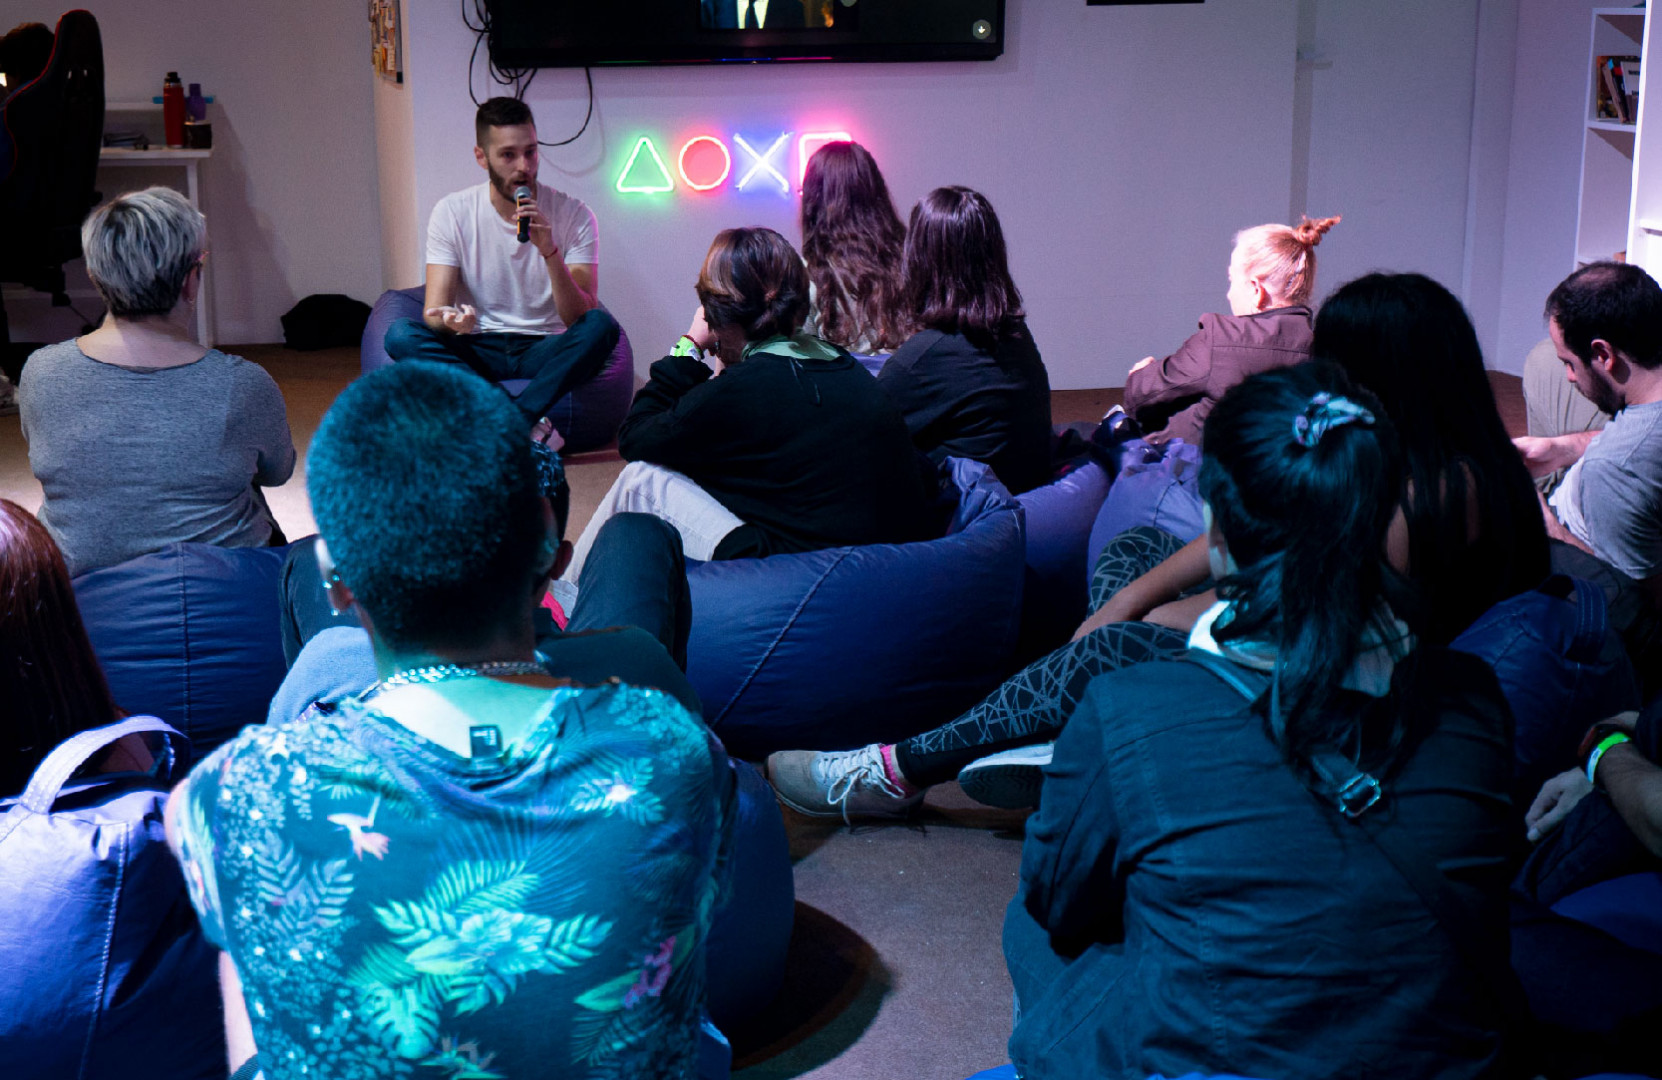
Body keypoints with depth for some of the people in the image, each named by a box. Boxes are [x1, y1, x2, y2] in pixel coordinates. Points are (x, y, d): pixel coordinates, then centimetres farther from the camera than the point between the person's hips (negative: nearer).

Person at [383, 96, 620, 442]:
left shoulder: (574, 216, -5)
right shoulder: (452, 213, -2)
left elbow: (580, 319, -13)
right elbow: (434, 312, -8)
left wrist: (550, 253, -28)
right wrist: (450, 321, -33)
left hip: (544, 352, -1)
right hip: (477, 351, 1)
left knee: (602, 325, -30)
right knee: (400, 334, -27)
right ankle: (529, 427, -37)